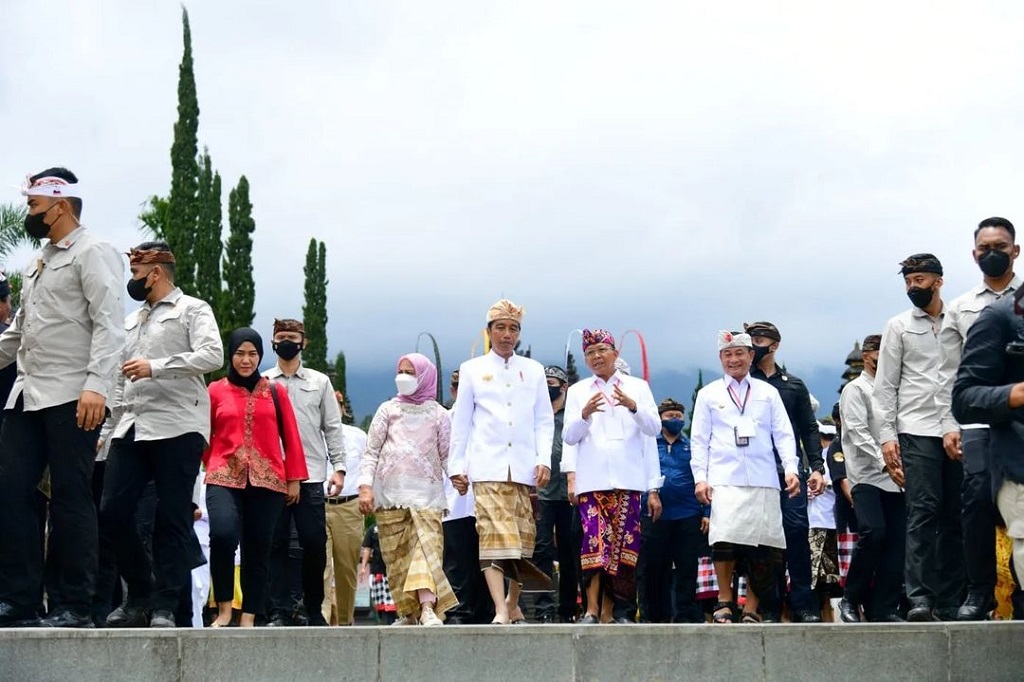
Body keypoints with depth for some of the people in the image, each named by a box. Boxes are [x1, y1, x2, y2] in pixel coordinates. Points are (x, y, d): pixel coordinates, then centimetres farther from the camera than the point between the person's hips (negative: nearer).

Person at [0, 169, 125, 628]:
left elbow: (109, 324, -13)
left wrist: (96, 384, -24)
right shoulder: (39, 262, 23)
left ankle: (74, 607, -1)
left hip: (71, 397, -8)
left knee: (71, 500, -5)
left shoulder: (92, 253, -2)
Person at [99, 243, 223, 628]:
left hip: (177, 427, -7)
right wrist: (111, 429, 18)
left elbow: (212, 355, -13)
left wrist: (156, 367, -20)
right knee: (113, 512, -2)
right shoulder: (132, 321, 25)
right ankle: (140, 596, 12)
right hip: (131, 429, 7)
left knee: (172, 520, -4)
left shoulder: (192, 310, 4)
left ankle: (164, 607, 0)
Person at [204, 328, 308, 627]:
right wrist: (213, 466, 6)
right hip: (224, 478, -2)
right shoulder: (216, 391, 8)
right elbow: (204, 436, 12)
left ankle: (248, 617, 9)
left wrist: (294, 478, 8)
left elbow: (291, 438, 11)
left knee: (258, 549, 1)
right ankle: (224, 609, -8)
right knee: (223, 535, -24)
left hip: (267, 480, 2)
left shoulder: (276, 392, 11)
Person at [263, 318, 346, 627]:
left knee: (315, 543, -2)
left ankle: (314, 610, 10)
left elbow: (332, 427, 11)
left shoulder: (320, 382, 13)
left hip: (310, 476, 0)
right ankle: (279, 611, 2)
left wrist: (339, 467, 0)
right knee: (275, 544, -1)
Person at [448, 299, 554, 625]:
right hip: (487, 467, -2)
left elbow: (544, 420, 14)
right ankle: (500, 611, -21)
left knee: (523, 537, 3)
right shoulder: (472, 370, 13)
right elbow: (461, 422, 13)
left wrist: (544, 460, 1)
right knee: (493, 535, -15)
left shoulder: (534, 370, 16)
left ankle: (513, 603, 19)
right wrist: (457, 467, 7)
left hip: (524, 468, 2)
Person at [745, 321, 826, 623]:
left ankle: (803, 603, -4)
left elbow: (809, 429, 12)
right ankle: (771, 605, 3)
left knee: (797, 529, -9)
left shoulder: (794, 385, 16)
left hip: (789, 470, 1)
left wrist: (817, 467, 3)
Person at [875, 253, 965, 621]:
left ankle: (949, 602, 5)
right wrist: (887, 434, -3)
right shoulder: (899, 326, 9)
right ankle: (920, 597, -15)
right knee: (924, 510, -12)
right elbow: (885, 386, 6)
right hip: (917, 430, -2)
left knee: (956, 516, 2)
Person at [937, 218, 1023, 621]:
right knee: (978, 496, -8)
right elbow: (948, 374, 13)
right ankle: (979, 590, -1)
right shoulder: (959, 309, 17)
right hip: (976, 420, 1)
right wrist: (948, 424, 4)